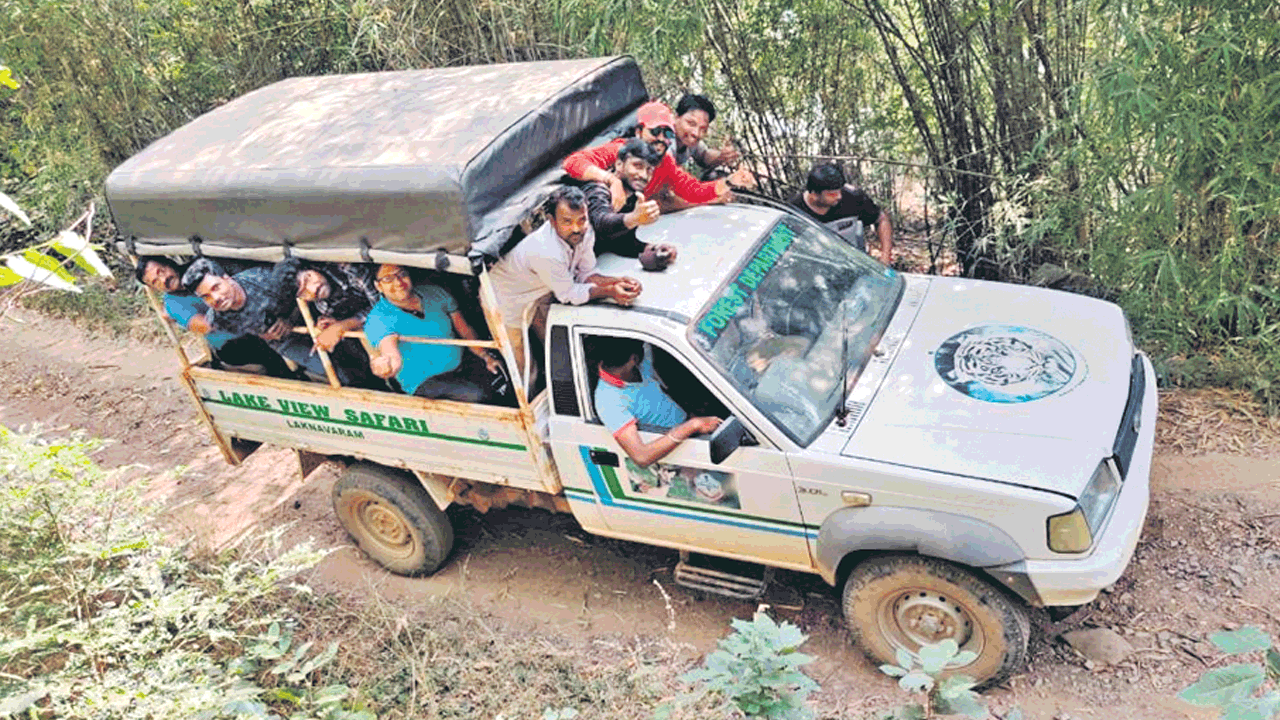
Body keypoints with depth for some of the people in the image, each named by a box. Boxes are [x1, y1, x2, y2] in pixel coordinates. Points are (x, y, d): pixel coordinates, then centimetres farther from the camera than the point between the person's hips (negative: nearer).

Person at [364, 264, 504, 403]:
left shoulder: (434, 293, -2)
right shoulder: (378, 318, -17)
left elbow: (464, 329, 6)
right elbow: (389, 348, -39)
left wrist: (486, 357, -6)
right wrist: (389, 362, -64)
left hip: (460, 362, 6)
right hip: (424, 380, -6)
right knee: (476, 394, -26)